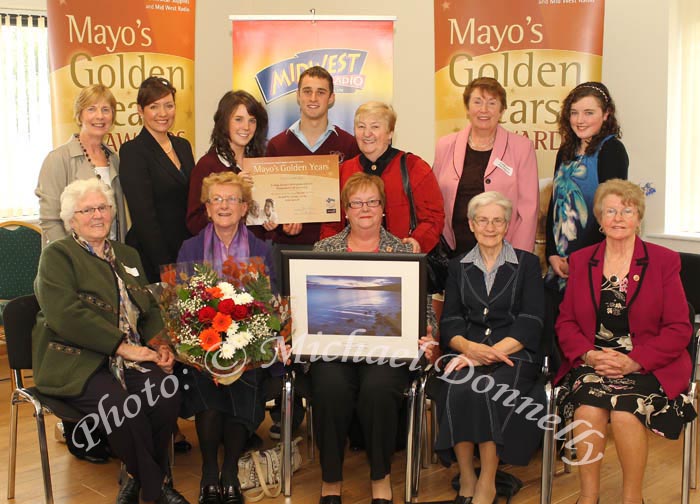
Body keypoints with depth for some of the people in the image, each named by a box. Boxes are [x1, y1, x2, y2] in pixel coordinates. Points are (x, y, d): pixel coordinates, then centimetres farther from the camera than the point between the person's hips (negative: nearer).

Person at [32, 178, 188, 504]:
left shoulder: (127, 255, 22)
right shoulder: (57, 256, 1)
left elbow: (150, 309, 19)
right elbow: (65, 315, -14)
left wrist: (160, 344, -4)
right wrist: (123, 346, -18)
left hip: (128, 357, 5)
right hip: (76, 362, -5)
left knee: (168, 390, -25)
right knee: (121, 404, -32)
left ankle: (138, 478, -3)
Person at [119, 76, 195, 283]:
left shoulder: (183, 145, 11)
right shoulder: (132, 151, -10)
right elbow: (143, 216, -14)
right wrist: (165, 266, -17)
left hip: (188, 252, 6)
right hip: (152, 257, -6)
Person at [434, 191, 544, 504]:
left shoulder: (527, 264, 11)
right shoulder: (458, 266, 17)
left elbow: (530, 323, -1)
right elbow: (449, 322, 8)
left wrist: (491, 353, -15)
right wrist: (470, 347, -15)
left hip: (513, 352, -2)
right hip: (468, 351, 2)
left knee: (489, 389, -33)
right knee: (456, 389, -31)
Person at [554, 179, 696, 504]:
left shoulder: (664, 261, 4)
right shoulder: (581, 261, 13)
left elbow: (679, 329, -1)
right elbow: (565, 321, 10)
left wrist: (633, 360, -14)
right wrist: (589, 354, -10)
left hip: (646, 365, -2)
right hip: (591, 361, 2)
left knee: (625, 412, -29)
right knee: (589, 409, -28)